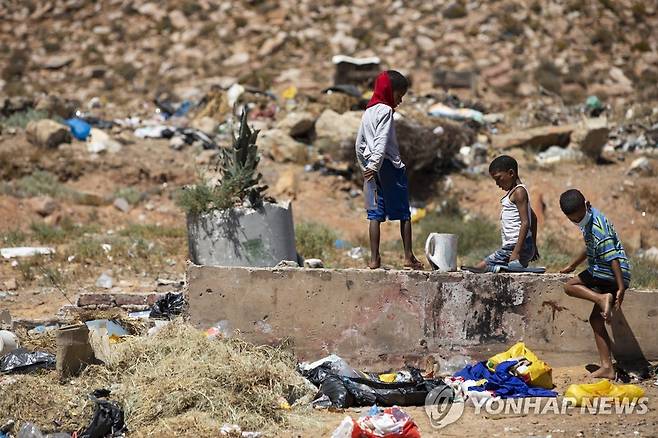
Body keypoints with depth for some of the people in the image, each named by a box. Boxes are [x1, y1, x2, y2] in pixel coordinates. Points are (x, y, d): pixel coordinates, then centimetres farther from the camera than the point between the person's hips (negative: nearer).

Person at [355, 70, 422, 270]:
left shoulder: (367, 112, 16)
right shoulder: (385, 111, -10)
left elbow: (359, 145, 19)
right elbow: (382, 142, -21)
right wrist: (374, 166, -26)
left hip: (372, 170, 7)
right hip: (390, 166, -7)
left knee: (375, 214, 4)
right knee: (404, 213, 1)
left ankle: (374, 259, 0)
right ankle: (409, 257, 1)